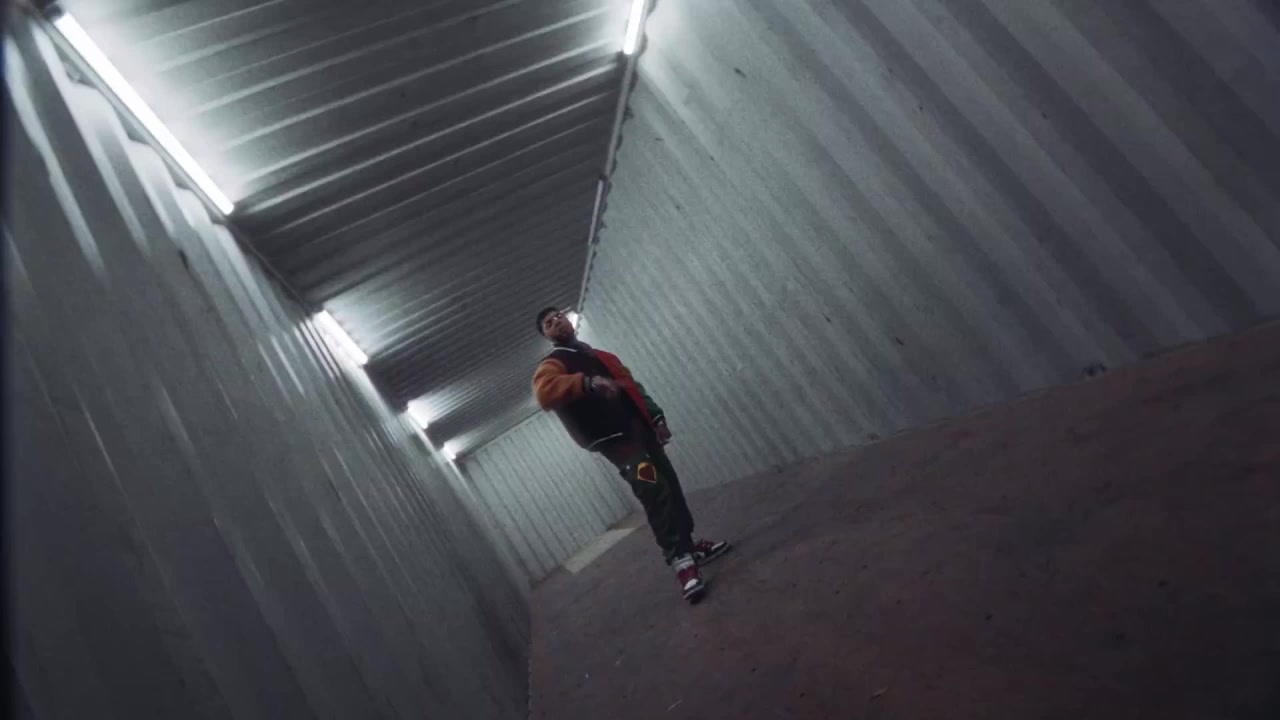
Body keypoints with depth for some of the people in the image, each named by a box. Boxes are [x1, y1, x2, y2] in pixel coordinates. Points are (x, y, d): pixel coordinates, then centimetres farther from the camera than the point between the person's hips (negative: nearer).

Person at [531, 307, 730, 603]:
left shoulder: (602, 356, 25)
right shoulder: (553, 364, 2)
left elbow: (633, 386, 23)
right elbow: (544, 393, -22)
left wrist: (655, 418, 11)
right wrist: (588, 383, -34)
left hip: (640, 429, 8)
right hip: (615, 440, -8)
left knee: (670, 486, 11)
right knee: (656, 492, -20)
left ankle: (689, 544, 27)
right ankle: (681, 560, -16)